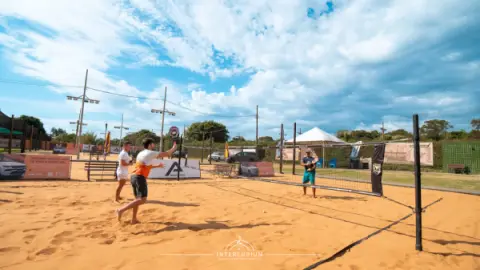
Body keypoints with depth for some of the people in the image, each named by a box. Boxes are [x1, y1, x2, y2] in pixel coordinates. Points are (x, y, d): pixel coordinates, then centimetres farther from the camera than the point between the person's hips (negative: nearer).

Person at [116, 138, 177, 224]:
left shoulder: (141, 153, 20)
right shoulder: (151, 153, -5)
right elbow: (167, 154, -2)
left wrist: (157, 166, 40)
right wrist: (174, 148, 15)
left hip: (133, 176, 9)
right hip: (140, 177, -9)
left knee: (138, 199, 17)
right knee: (142, 199, -9)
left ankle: (134, 219, 21)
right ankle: (121, 210, -15)